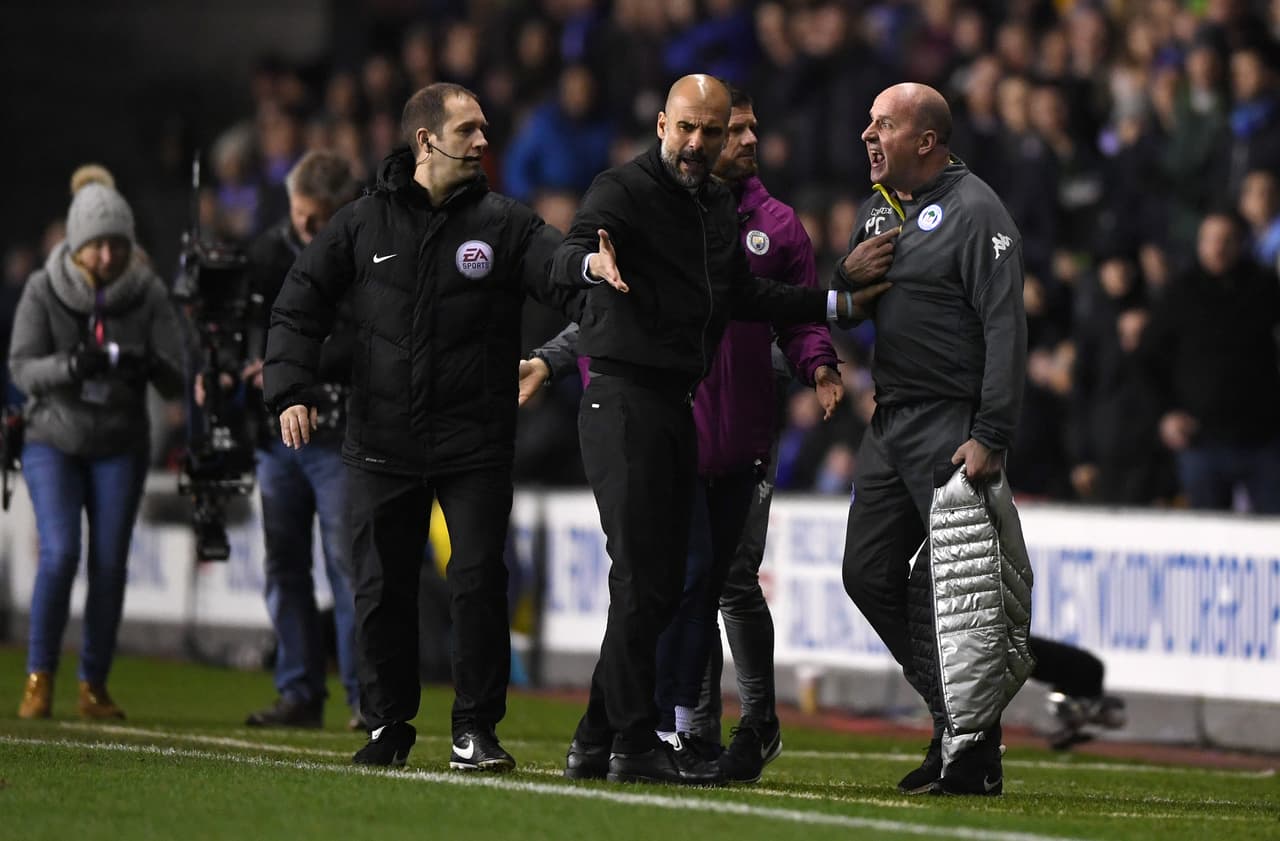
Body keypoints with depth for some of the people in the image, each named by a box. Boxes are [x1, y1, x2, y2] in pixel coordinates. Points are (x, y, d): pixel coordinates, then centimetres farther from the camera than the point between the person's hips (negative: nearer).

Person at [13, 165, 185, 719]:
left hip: (120, 448, 1)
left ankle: (94, 686, 9)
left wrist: (148, 366, -31)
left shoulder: (147, 294, -6)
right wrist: (72, 366, -33)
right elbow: (22, 367, -13)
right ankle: (39, 678, -5)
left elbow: (176, 380, -8)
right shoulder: (44, 290, -8)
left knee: (110, 564, -3)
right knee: (59, 553, -16)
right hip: (54, 440, -1)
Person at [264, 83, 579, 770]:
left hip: (476, 447, -1)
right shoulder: (363, 224, 4)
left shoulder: (503, 224, 2)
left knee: (478, 583, -7)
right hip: (381, 444, 1)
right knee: (382, 588, 6)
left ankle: (476, 728, 3)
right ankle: (387, 724, 20)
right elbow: (299, 307, 8)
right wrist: (290, 390, -5)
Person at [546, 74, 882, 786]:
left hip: (679, 407, 9)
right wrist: (595, 262, -49)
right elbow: (565, 260, -25)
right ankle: (634, 742, -8)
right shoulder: (625, 190, -9)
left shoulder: (720, 207, 17)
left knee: (661, 585, 8)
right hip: (624, 400, -9)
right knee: (642, 579, -11)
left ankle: (597, 741, 14)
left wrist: (838, 304, 23)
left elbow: (744, 297, 26)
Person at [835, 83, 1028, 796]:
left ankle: (975, 758, -3)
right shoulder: (879, 208, 17)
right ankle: (956, 715, 18)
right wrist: (848, 275, 1)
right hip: (890, 421, 9)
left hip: (953, 422, -9)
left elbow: (1006, 330, -16)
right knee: (870, 575, 6)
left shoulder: (975, 212, -9)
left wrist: (990, 437, -23)